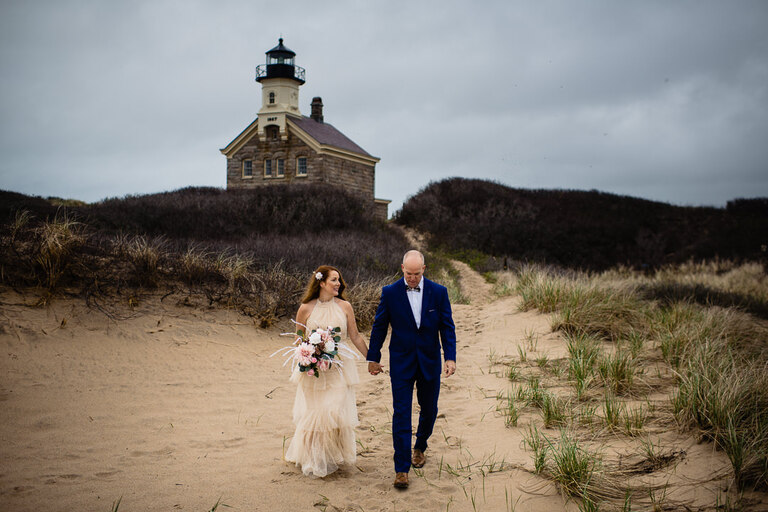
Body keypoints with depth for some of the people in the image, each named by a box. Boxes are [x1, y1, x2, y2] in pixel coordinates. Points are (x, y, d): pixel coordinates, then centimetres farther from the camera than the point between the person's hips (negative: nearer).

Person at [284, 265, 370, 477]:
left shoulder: (344, 307, 1)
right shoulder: (306, 308, -3)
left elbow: (355, 336, 8)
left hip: (338, 368, 1)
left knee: (337, 410, -2)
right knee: (313, 412, 3)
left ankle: (334, 456, 17)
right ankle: (314, 459, 20)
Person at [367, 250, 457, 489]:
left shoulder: (438, 292, -4)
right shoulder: (390, 293, -7)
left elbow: (447, 327, -1)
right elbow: (379, 326, 1)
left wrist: (450, 357, -10)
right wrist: (373, 358, 4)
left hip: (429, 362, 2)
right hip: (401, 362, -2)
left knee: (429, 410, 14)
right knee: (401, 414, -5)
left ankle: (420, 447, 42)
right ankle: (402, 468, 0)